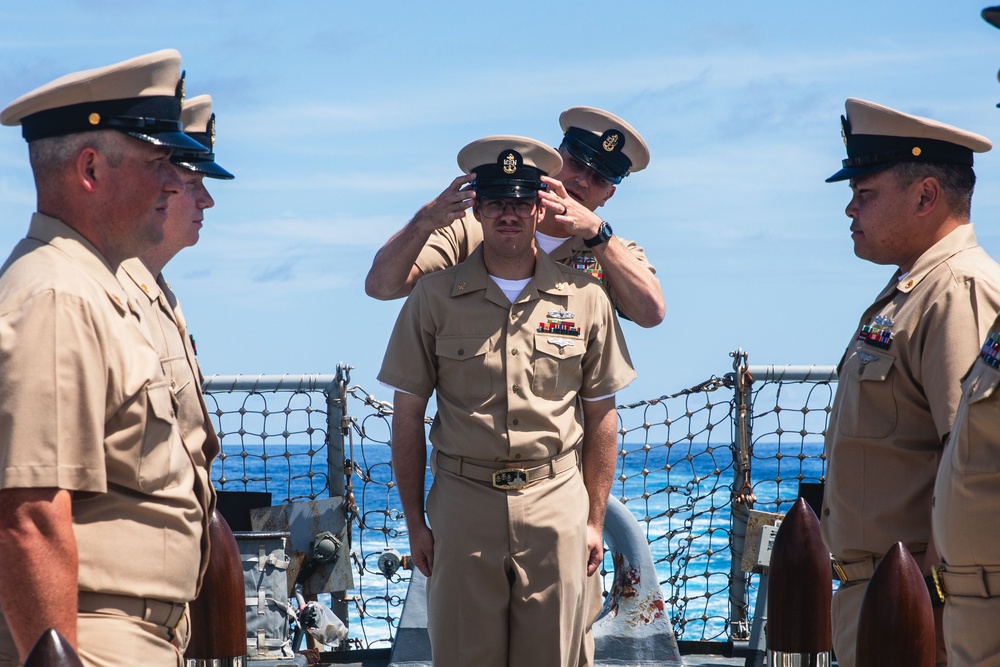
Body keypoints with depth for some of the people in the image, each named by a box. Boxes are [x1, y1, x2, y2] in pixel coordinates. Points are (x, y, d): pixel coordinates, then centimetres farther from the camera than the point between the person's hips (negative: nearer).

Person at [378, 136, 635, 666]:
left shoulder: (585, 298, 4)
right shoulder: (435, 296, 2)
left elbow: (600, 418, 9)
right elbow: (408, 415, 4)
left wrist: (594, 520, 5)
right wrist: (414, 523, 1)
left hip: (557, 503, 0)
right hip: (464, 499, 0)